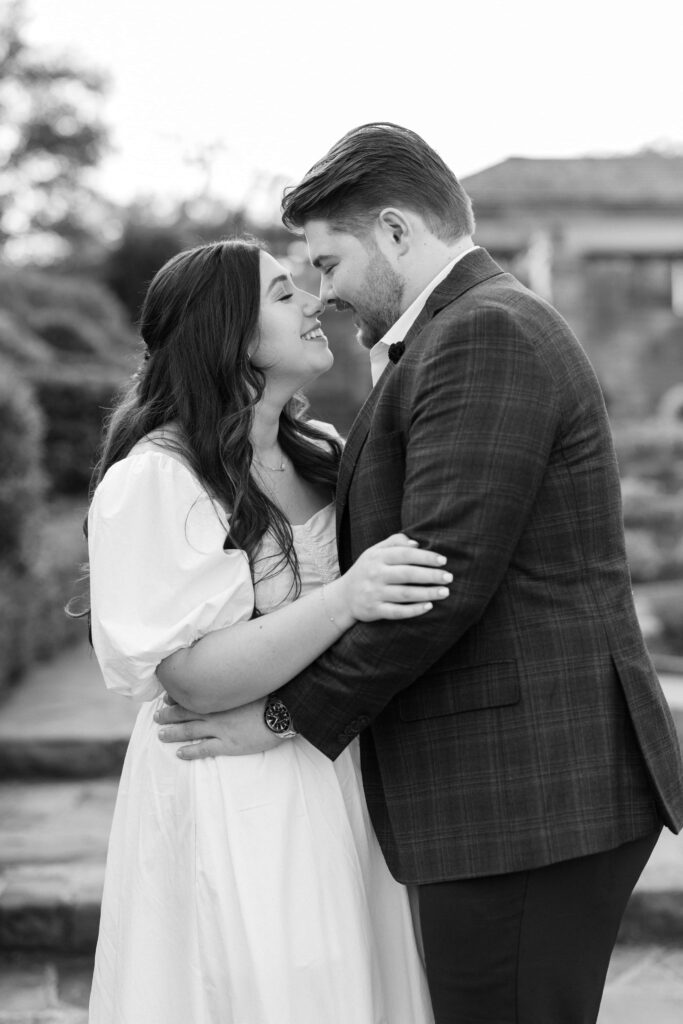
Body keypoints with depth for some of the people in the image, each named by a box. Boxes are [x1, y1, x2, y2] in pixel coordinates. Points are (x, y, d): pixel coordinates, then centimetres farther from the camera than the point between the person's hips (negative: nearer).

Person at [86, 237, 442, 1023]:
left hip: (339, 791, 7)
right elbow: (194, 677, -20)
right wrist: (345, 600, -30)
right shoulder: (153, 480, -14)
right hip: (235, 816, -7)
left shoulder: (320, 456, 11)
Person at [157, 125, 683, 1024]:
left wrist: (290, 713, -12)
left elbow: (444, 573, -21)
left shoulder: (486, 333, -13)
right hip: (533, 789, 10)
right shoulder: (484, 329, 20)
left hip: (525, 796, -10)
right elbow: (406, 547, 18)